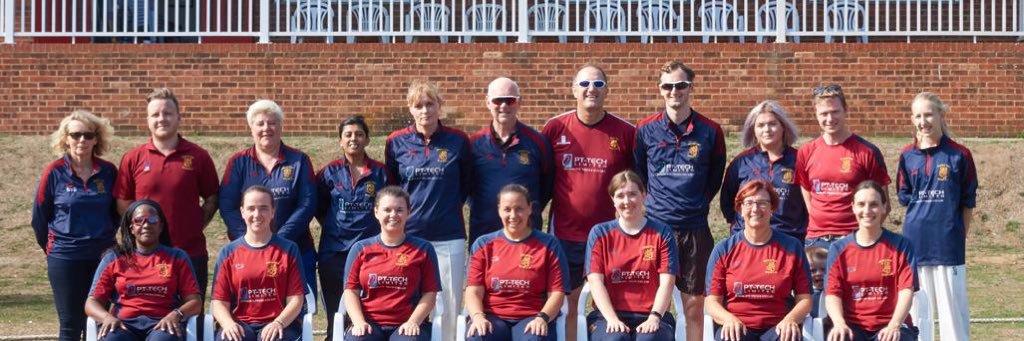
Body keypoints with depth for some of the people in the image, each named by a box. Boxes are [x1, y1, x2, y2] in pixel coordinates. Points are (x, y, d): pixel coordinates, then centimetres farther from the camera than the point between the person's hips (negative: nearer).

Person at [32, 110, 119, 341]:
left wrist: (105, 240, 12)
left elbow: (117, 211, 13)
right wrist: (52, 248, 10)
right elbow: (39, 217, 3)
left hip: (102, 256, 2)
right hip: (65, 259, -2)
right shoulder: (55, 172, -6)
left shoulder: (109, 172, 0)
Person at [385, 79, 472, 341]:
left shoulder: (458, 141, 0)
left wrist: (448, 207, 5)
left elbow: (467, 184, 12)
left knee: (449, 307, 2)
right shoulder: (396, 142, 2)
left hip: (449, 238, -1)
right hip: (408, 236, 1)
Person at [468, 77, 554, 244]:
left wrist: (532, 211, 4)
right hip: (482, 234, 1)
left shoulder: (537, 141, 1)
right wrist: (478, 208, 4)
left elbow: (547, 184, 10)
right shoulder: (474, 143, 2)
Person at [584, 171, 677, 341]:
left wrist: (654, 317, -16)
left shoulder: (662, 233, 9)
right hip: (609, 315, 0)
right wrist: (612, 319, -15)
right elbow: (595, 281, 0)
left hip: (650, 317, 0)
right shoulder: (600, 233, 10)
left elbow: (666, 282, 0)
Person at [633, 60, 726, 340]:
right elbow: (637, 173, 10)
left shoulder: (710, 131, 1)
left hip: (695, 228, 0)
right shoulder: (646, 129, 1)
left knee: (694, 303, 6)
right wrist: (651, 203, 8)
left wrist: (699, 204, 9)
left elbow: (716, 177, 11)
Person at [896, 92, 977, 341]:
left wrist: (960, 235, 0)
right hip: (915, 241, 3)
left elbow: (968, 202, 2)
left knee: (952, 301, 0)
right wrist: (922, 218, 0)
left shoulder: (959, 155, -3)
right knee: (914, 304, 8)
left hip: (949, 243, -3)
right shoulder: (907, 156, 4)